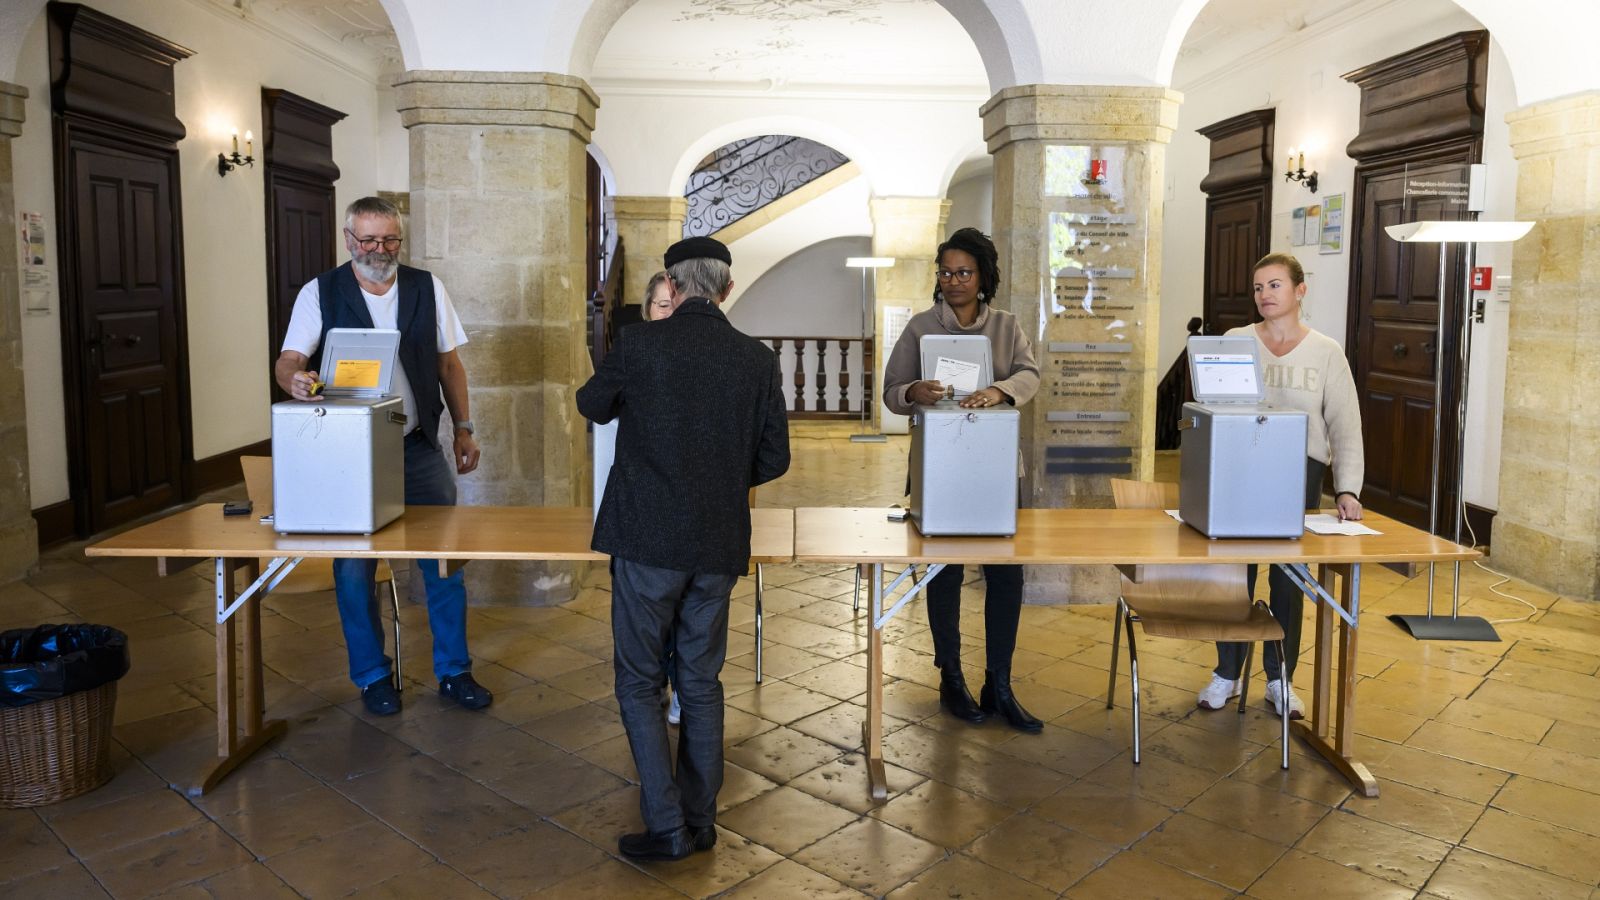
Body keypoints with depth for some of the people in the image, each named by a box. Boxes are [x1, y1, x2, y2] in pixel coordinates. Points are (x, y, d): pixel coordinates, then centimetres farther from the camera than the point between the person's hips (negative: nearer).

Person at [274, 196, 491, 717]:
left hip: (419, 446, 2)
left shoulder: (427, 289, 7)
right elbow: (288, 360, -8)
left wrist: (463, 428, 6)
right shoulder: (320, 293, 1)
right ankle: (372, 677, 22)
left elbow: (449, 364, 11)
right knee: (354, 568, 3)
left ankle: (453, 672, 18)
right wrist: (295, 378, -32)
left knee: (445, 557, 3)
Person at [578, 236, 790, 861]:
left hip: (648, 540, -3)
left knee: (640, 683, 9)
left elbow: (592, 406, 11)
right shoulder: (758, 360, 0)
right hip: (720, 546, 4)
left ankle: (667, 826, 7)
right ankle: (700, 822, 24)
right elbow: (774, 458, 5)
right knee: (701, 683, 16)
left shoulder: (639, 344, -8)